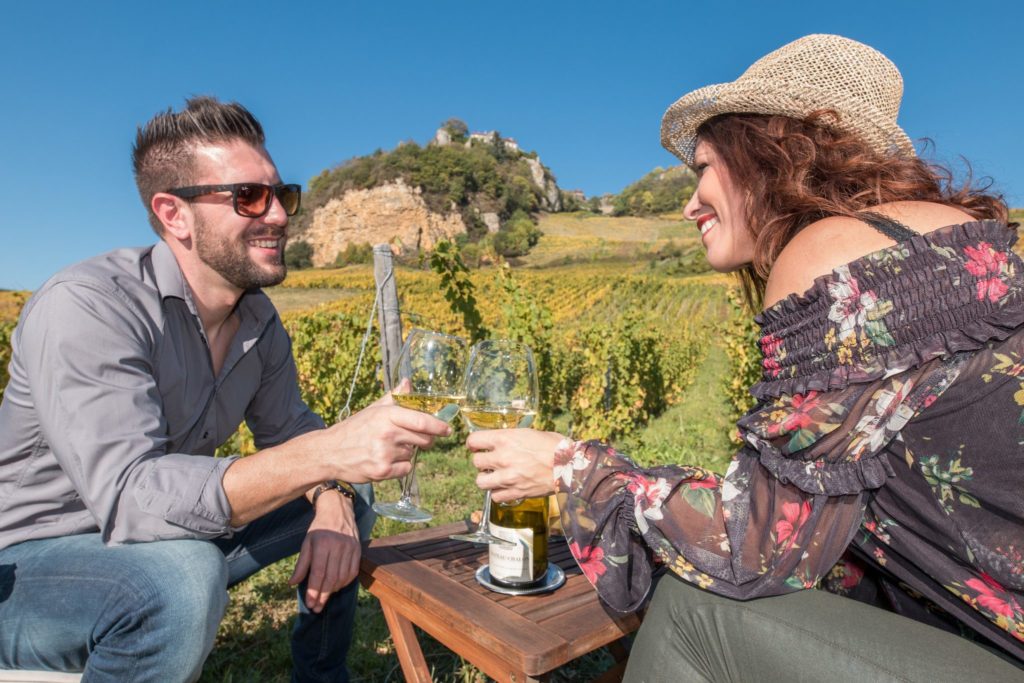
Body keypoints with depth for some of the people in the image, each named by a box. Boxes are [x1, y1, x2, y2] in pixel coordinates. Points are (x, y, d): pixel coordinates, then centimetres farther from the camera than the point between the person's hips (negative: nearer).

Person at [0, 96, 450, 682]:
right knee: (181, 576, -38)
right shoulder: (85, 309, -26)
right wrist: (328, 452, -45)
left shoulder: (259, 319, -4)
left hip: (174, 534, 7)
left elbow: (288, 431, 5)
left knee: (348, 495, 3)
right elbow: (128, 497, -36)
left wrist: (333, 501, -17)